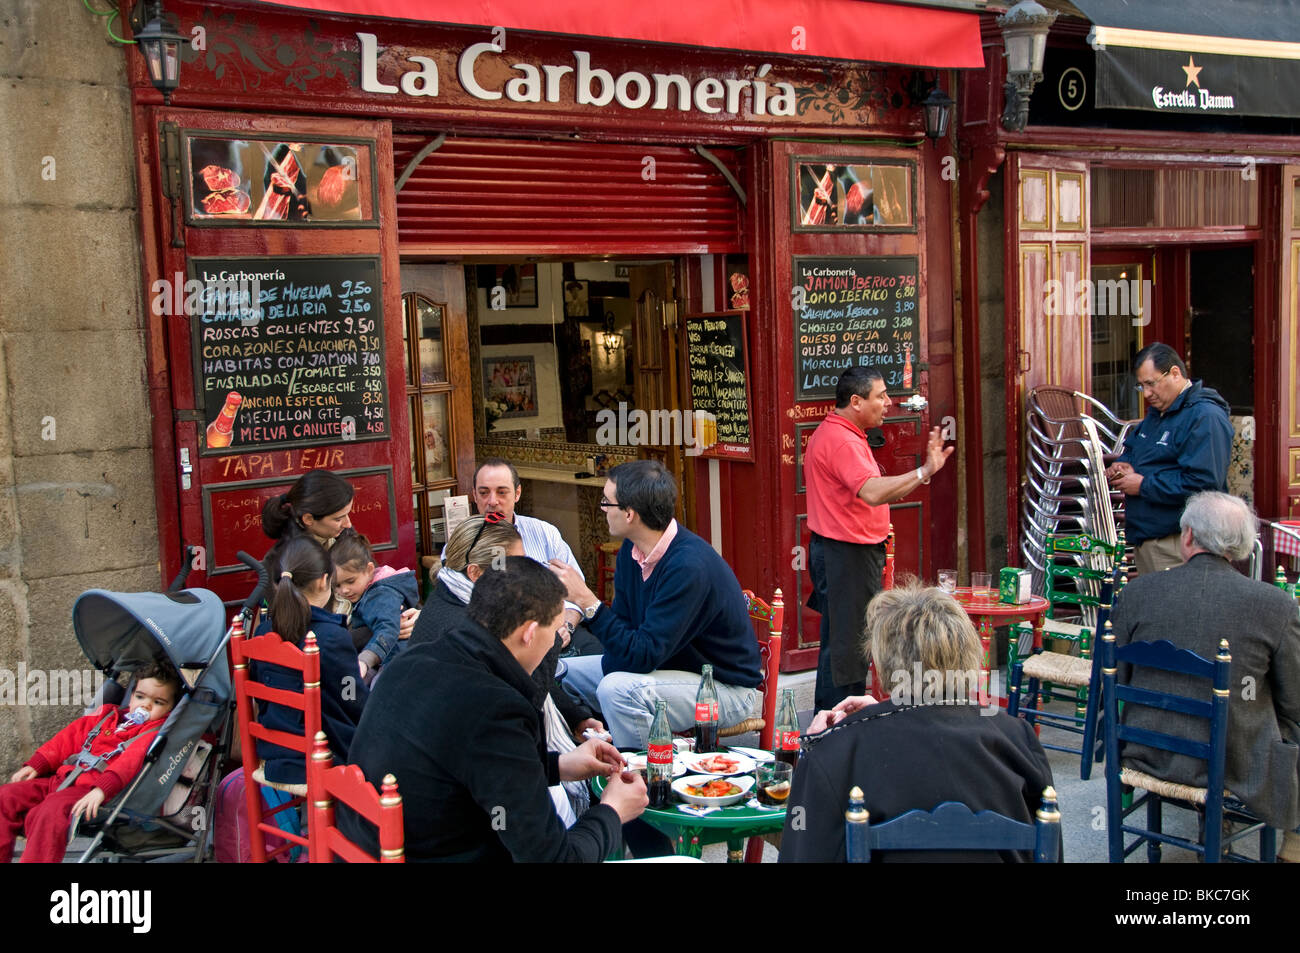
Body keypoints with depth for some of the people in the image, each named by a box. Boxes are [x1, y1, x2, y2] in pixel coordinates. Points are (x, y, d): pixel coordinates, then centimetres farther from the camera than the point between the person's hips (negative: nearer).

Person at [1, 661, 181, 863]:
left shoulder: (155, 733, 0)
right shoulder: (107, 716, 23)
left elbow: (131, 761, -17)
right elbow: (68, 738, 25)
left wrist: (102, 789, -32)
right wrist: (36, 764, 15)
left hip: (91, 792, -8)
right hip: (60, 779, 8)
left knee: (50, 813, -33)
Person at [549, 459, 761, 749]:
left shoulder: (689, 567, -29)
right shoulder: (632, 550, -2)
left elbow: (643, 656, -30)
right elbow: (624, 623, 4)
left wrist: (586, 600, -30)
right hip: (665, 662, 9)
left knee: (618, 690, -32)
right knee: (560, 672, 4)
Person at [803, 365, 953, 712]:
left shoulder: (830, 433, 16)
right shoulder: (842, 441, -20)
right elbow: (872, 493, -34)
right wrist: (924, 472, -38)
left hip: (836, 550, 11)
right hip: (847, 553, -11)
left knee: (836, 641, 17)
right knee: (849, 645, -6)